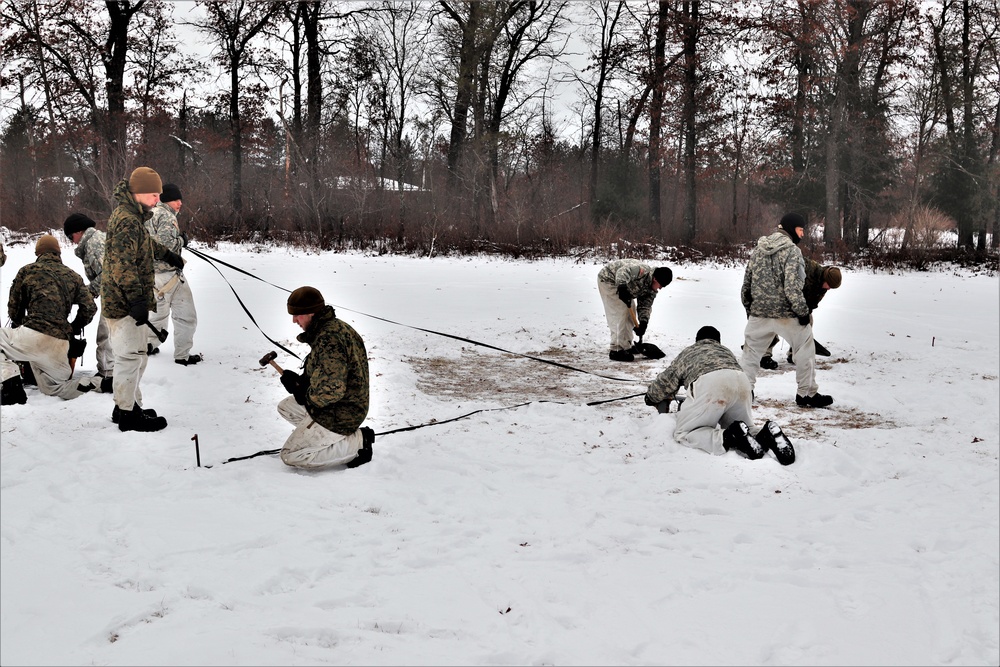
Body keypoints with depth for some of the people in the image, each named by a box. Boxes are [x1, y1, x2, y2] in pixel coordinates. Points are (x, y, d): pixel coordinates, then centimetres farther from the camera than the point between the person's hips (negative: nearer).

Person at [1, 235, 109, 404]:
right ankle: (102, 384, -2)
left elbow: (14, 306, 14)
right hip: (60, 345, 5)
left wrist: (19, 325, 34)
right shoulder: (73, 276, 16)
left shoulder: (27, 270, 8)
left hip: (32, 336, -5)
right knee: (54, 388, 23)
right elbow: (90, 308, 9)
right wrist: (73, 329, 25)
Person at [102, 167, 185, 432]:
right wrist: (138, 300, -29)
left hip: (122, 300, 11)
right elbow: (124, 265, -26)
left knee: (135, 356, 18)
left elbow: (143, 244, 35)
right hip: (124, 301, -11)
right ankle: (127, 413, 4)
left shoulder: (130, 214, 15)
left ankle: (129, 406, 28)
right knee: (130, 356, -4)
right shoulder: (127, 220, -19)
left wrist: (167, 254, 47)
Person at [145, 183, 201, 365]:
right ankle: (182, 355, 5)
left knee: (159, 311, 25)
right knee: (186, 316, 0)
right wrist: (182, 240, -9)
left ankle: (149, 345, 33)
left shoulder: (149, 214, 13)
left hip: (152, 272, 9)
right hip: (169, 272, -9)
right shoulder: (166, 215, -15)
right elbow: (166, 242, -26)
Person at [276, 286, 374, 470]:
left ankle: (356, 443, -5)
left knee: (290, 456, -4)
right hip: (346, 406, 11)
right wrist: (300, 381, 0)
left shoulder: (329, 339, -28)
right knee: (285, 407, 25)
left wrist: (305, 397, -14)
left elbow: (331, 390, -33)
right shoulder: (335, 326, 6)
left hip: (338, 416, -11)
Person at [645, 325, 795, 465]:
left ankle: (729, 437, -21)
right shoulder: (726, 351, 43)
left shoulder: (687, 352, 35)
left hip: (708, 382, -4)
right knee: (746, 433, 23)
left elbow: (664, 384, 37)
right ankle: (765, 435, -13)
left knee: (683, 433, 5)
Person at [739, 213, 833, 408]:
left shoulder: (759, 249, 8)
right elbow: (792, 286, -20)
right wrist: (803, 312, -11)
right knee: (805, 351, 9)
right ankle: (807, 393, 12)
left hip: (759, 313, 6)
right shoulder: (792, 250, -13)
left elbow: (747, 282, 12)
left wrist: (749, 308, 22)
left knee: (751, 351, 15)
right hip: (787, 314, -5)